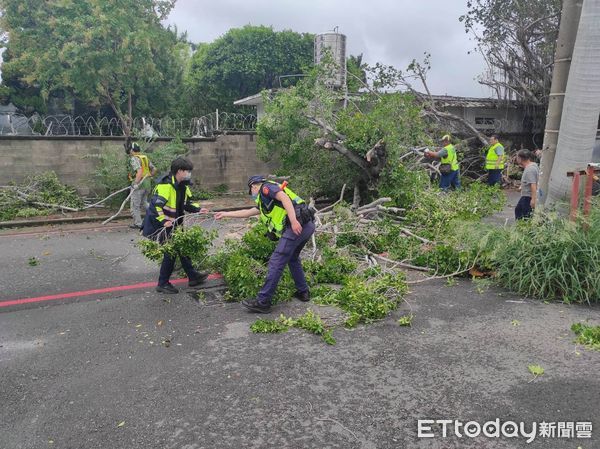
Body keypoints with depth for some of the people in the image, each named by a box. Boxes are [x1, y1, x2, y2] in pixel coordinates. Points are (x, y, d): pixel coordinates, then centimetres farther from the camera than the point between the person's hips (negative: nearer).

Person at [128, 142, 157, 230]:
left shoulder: (134, 159, -11)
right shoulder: (145, 158, 12)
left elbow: (140, 171, -25)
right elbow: (154, 169, 15)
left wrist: (136, 183, -26)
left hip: (139, 184, -8)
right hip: (147, 183, 8)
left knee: (135, 205, 3)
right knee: (144, 202, 22)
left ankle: (137, 223, 7)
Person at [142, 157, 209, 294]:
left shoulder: (183, 185, 4)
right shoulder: (165, 185, -25)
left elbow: (187, 203, 13)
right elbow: (156, 205, -30)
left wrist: (198, 209, -3)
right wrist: (163, 221, -34)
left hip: (174, 224, 9)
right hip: (160, 225, -9)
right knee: (171, 252, -6)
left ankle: (193, 276, 27)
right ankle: (163, 284, 8)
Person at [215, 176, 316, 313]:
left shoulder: (266, 187, 6)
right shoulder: (264, 202, 32)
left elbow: (284, 197, -13)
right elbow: (247, 212, 41)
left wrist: (294, 221, -24)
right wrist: (225, 214, 49)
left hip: (298, 225, -10)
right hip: (308, 225, 10)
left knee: (276, 262, -8)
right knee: (292, 258, 28)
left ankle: (263, 302, -5)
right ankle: (303, 292, 33)